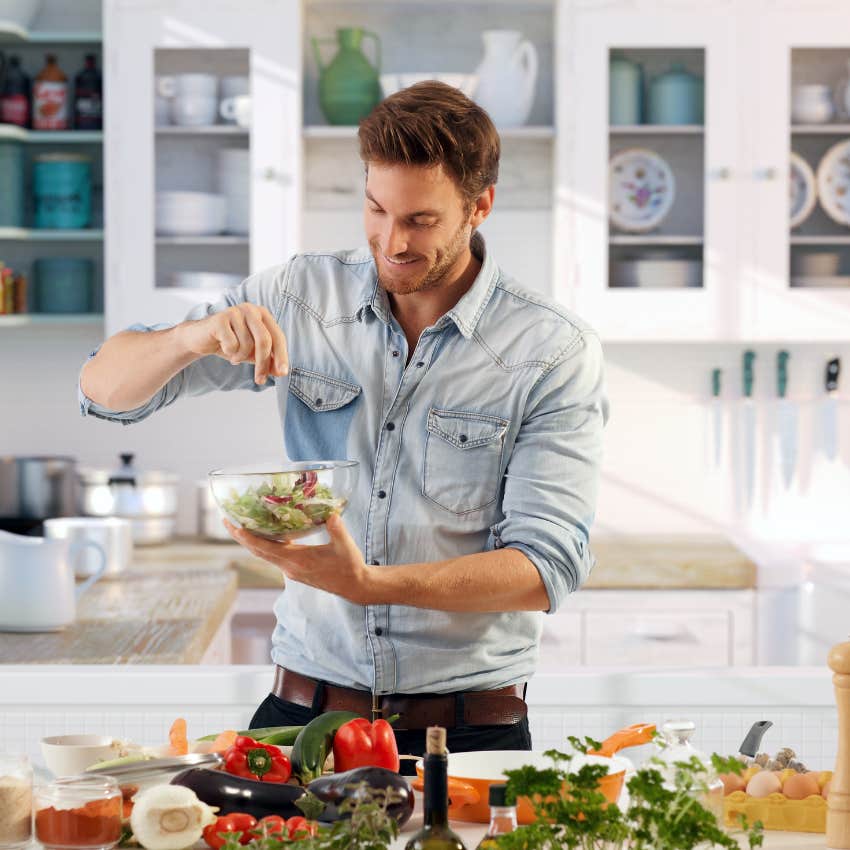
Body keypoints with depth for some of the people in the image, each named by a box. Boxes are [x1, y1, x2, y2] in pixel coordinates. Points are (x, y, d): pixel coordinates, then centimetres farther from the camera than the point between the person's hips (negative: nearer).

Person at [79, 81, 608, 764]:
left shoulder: (556, 353, -4)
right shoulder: (301, 298, 5)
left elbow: (549, 566, -11)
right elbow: (106, 390, 7)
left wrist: (368, 584, -25)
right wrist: (199, 336, -16)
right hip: (305, 707, 2)